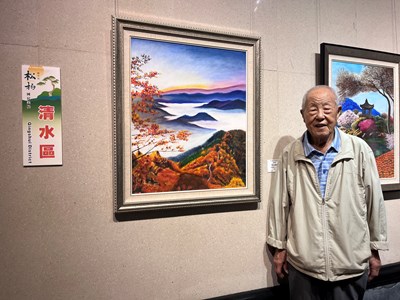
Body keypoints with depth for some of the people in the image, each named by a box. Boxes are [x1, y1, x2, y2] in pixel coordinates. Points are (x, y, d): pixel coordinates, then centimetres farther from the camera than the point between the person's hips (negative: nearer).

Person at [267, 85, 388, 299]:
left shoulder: (360, 150, -6)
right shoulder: (290, 154, -4)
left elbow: (375, 202, 1)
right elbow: (279, 204, 1)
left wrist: (375, 251, 6)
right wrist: (278, 247, 5)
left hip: (351, 266, 0)